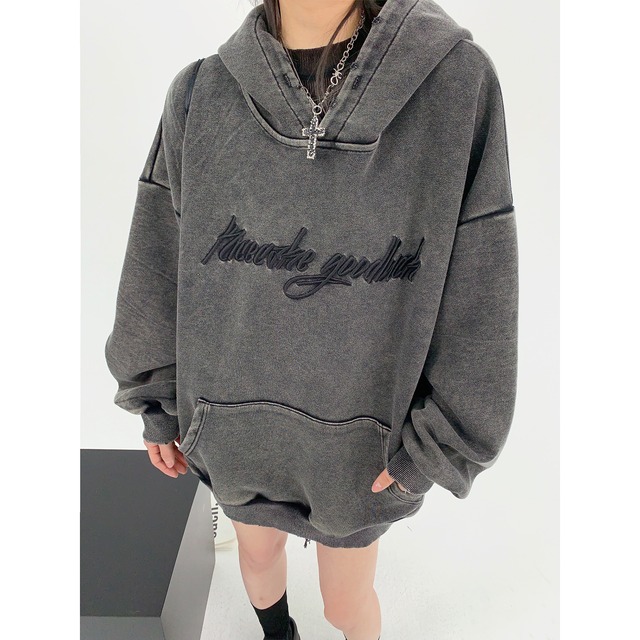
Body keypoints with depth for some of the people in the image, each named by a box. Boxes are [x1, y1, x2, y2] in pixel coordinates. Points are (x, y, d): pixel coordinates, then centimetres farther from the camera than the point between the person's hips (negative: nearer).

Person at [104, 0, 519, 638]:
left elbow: (476, 292, -11)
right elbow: (159, 263, -1)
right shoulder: (200, 93, -9)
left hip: (360, 435, -2)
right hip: (235, 425, 3)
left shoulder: (457, 79, -15)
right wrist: (158, 404, 4)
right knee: (258, 550, 28)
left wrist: (432, 445, -9)